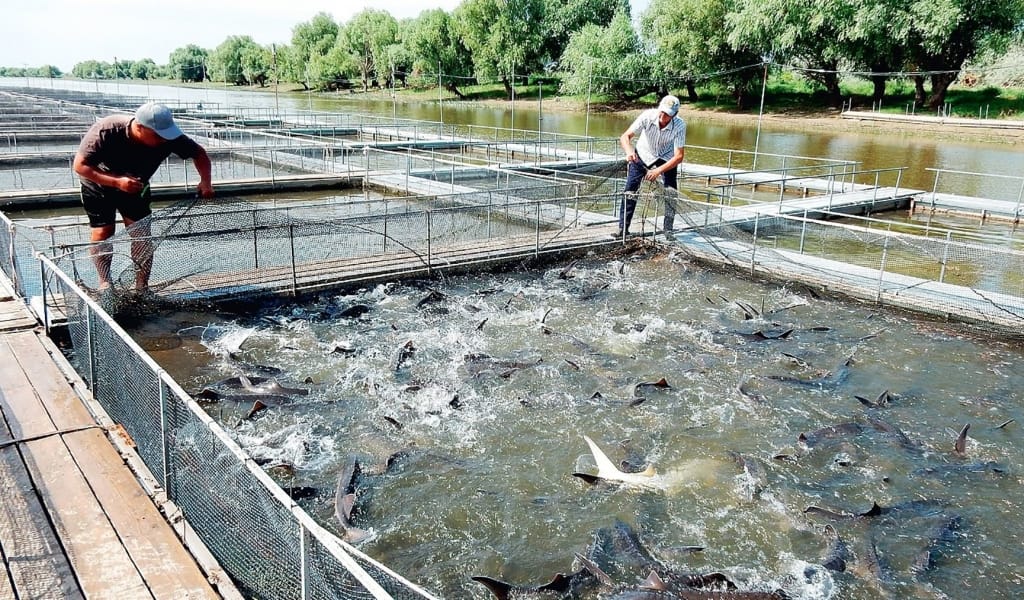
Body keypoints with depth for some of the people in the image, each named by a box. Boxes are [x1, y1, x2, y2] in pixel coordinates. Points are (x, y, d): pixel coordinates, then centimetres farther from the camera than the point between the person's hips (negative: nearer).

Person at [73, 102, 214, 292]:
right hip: (99, 184, -2)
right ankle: (104, 282, 14)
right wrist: (117, 182, -43)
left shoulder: (168, 138, -32)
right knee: (102, 232, -4)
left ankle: (142, 287, 1)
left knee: (141, 233, -8)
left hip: (135, 186, 2)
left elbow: (199, 153, -15)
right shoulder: (105, 132, -38)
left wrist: (205, 181, -33)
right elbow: (80, 165, -29)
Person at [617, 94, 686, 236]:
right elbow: (625, 137, -30)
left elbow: (679, 156, -29)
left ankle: (668, 230, 4)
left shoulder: (679, 126, -30)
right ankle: (623, 229, -2)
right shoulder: (648, 116, -30)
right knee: (630, 190, -8)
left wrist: (658, 171, -40)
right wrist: (629, 151, -52)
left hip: (666, 159, 0)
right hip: (642, 155, 0)